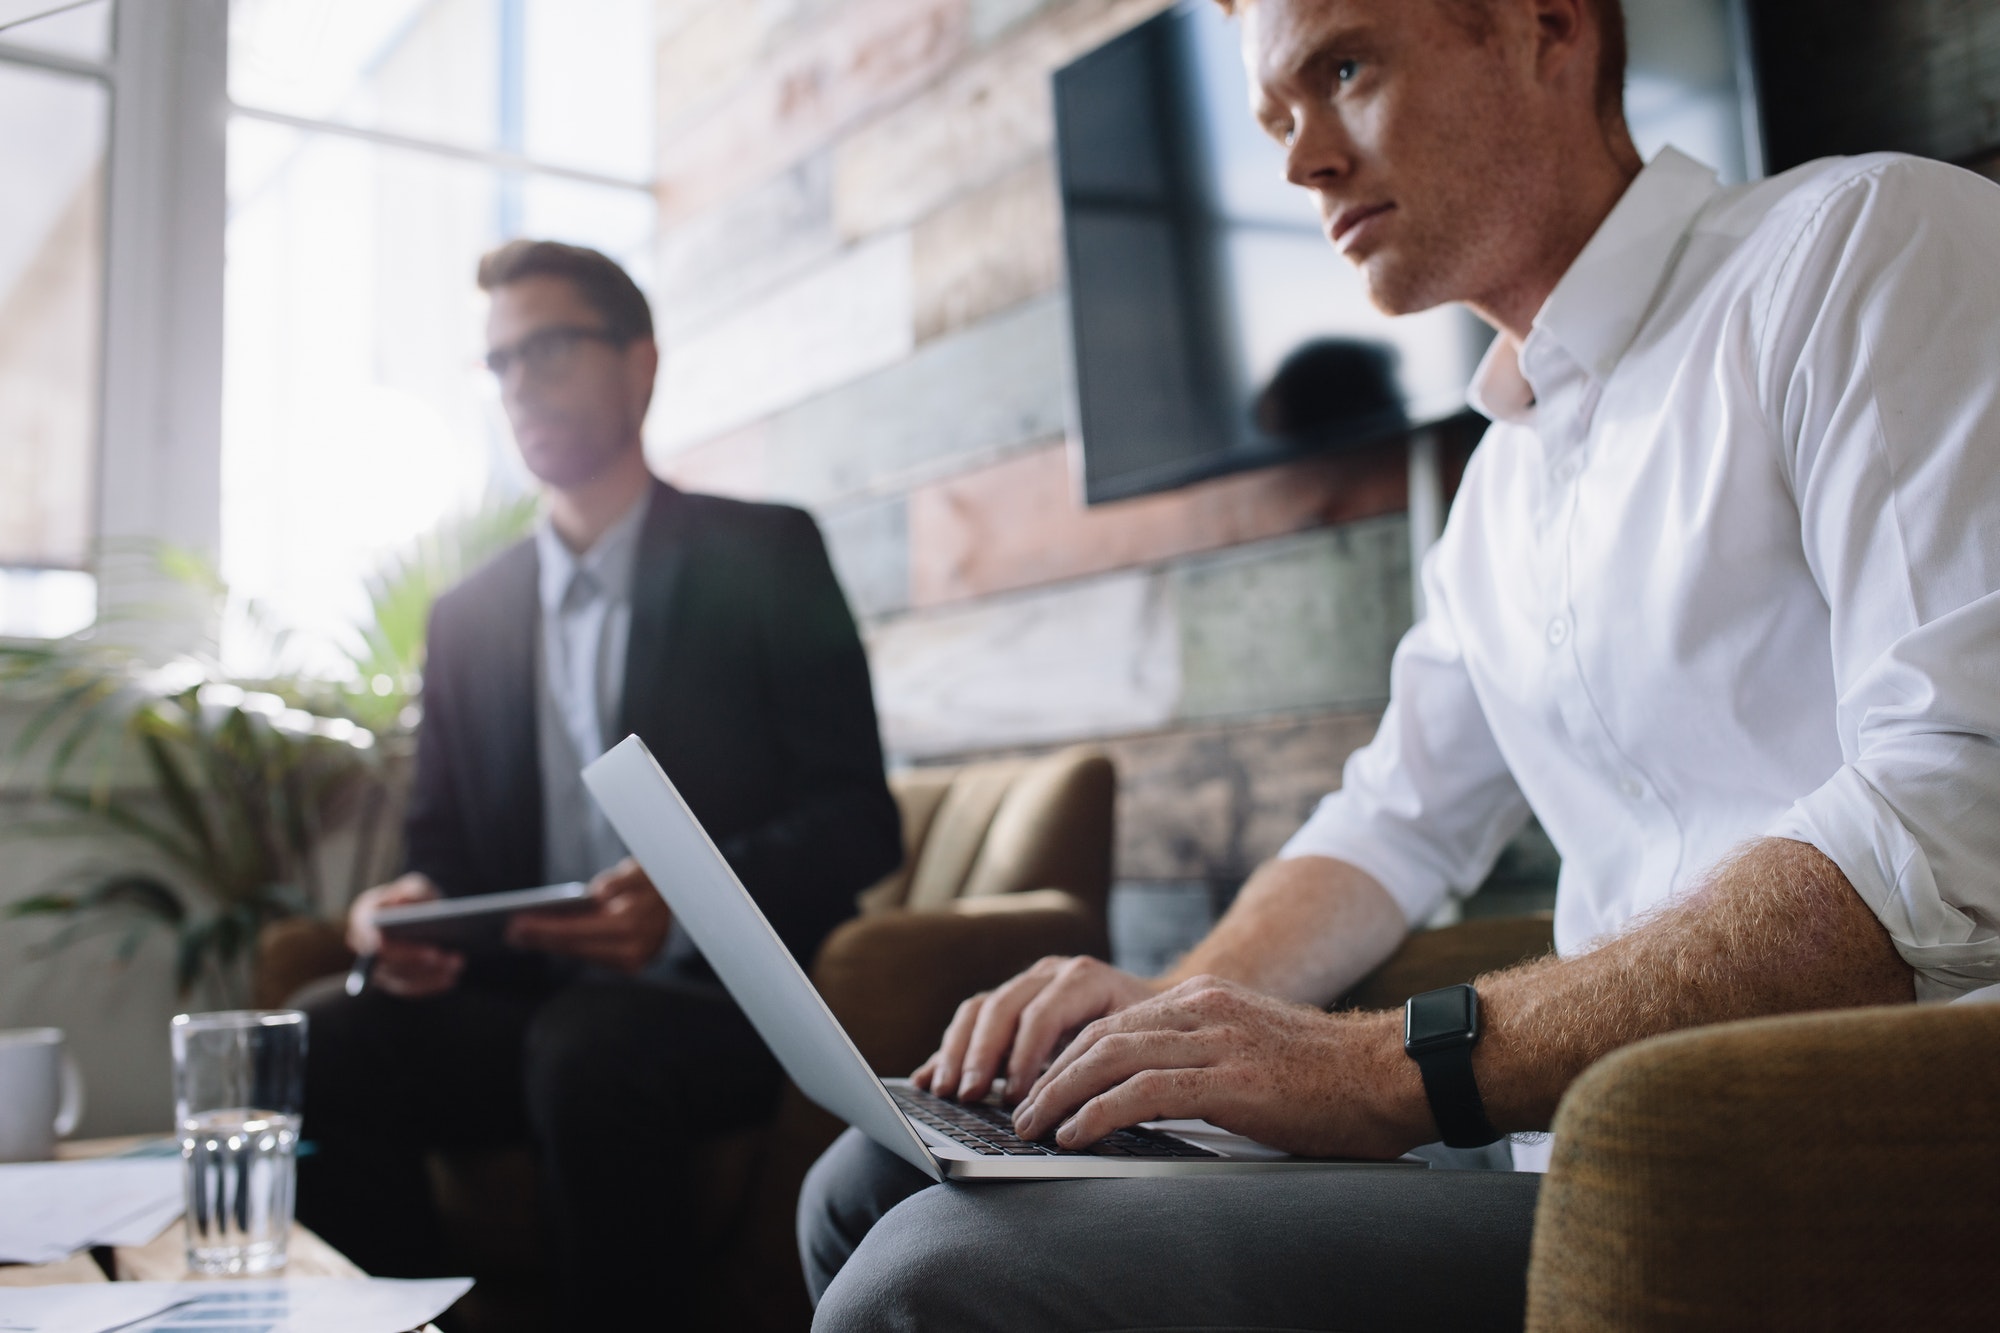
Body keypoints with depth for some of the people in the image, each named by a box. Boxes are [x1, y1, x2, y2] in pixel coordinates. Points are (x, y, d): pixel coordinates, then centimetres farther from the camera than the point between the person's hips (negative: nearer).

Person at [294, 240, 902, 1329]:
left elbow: (857, 820, -5)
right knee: (317, 1043, -23)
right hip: (525, 1001, 4)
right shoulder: (466, 616, 16)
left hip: (720, 997, -3)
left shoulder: (765, 555, 3)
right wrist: (409, 909, -9)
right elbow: (442, 843, 16)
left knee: (586, 1047, -35)